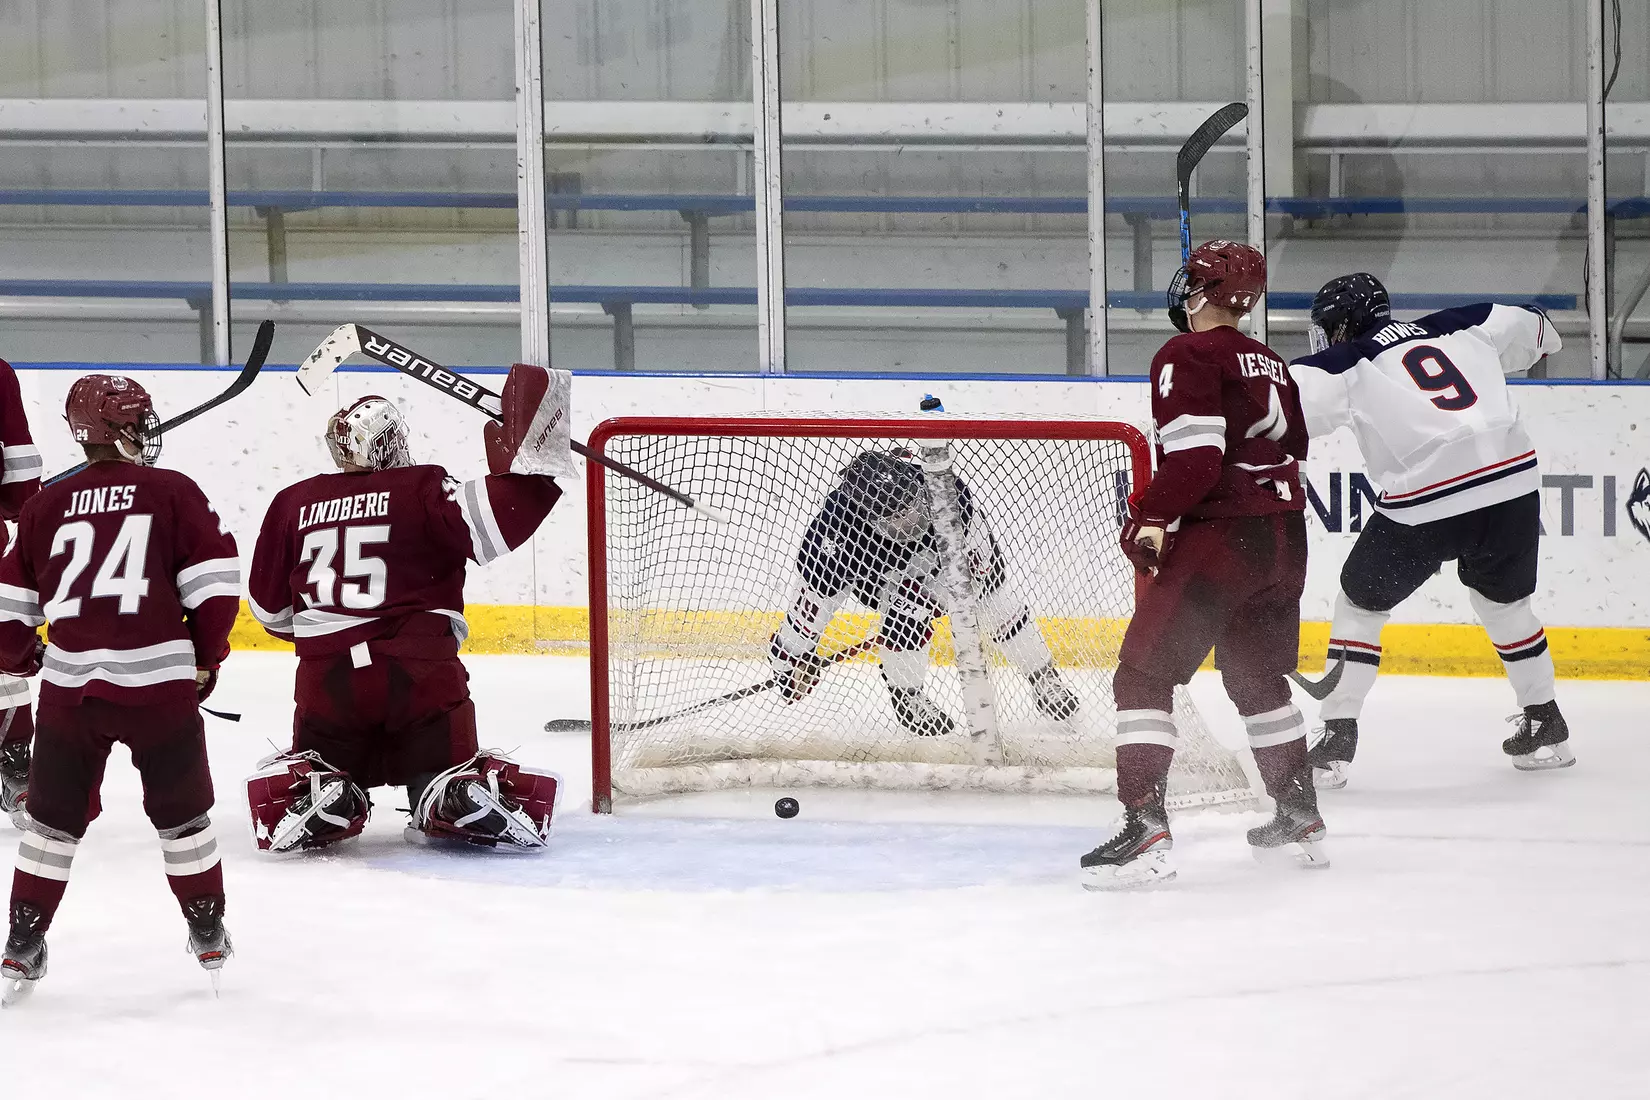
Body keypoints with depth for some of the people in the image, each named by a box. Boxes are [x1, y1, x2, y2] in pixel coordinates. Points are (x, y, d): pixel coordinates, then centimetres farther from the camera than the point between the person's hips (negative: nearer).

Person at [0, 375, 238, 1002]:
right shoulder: (173, 493, 0)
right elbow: (215, 585, -3)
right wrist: (206, 659, 11)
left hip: (69, 685, 2)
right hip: (159, 685, -2)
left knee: (54, 818, 15)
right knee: (181, 812, 15)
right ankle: (208, 936, 25)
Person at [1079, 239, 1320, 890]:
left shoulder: (1188, 356, -9)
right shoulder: (1271, 365, 16)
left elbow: (1197, 454, -20)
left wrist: (1151, 518, -18)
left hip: (1219, 537, -8)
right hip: (1285, 540, 8)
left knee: (1144, 675, -7)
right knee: (1259, 681, 23)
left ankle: (1145, 827, -19)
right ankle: (1299, 822, 27)